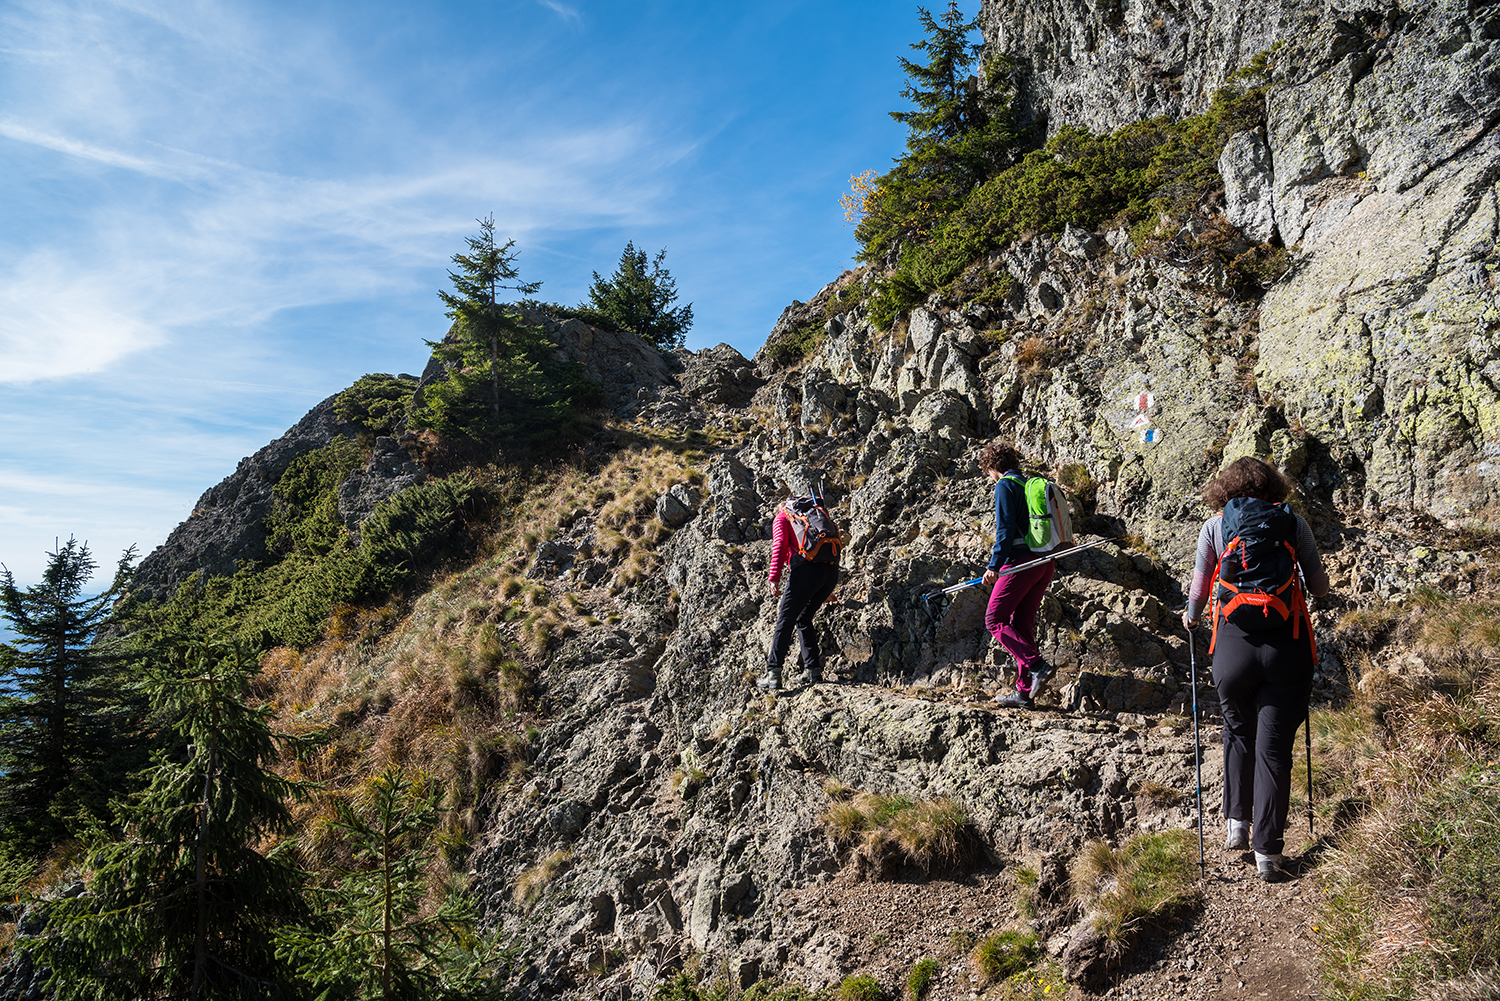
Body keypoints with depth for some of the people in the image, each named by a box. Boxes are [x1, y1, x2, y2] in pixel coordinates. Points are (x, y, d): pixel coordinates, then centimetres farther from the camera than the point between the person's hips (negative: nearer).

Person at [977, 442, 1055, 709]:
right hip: (1045, 563, 9)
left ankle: (1037, 665, -14)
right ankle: (1024, 691, 11)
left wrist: (994, 565, -15)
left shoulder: (1005, 485, -5)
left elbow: (1006, 527, -15)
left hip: (1020, 563, -9)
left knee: (994, 620, -2)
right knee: (1022, 624, 11)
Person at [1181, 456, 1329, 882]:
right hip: (1287, 644, 0)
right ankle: (1268, 850, 13)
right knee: (1274, 748, 8)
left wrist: (1190, 618, 24)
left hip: (1234, 643, 0)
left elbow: (1199, 590, 4)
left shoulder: (1214, 526, 3)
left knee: (1238, 733, 24)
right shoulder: (1293, 521, 4)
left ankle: (1236, 822, 23)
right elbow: (1320, 587, 7)